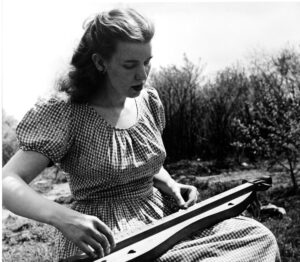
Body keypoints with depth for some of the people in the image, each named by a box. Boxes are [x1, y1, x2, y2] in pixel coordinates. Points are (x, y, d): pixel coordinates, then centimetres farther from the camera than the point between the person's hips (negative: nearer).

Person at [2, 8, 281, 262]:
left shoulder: (149, 100, 4)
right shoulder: (65, 112, -14)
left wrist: (169, 184, 0)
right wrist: (61, 217, -37)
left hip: (161, 217, 7)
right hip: (103, 238, -6)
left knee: (258, 236, -7)